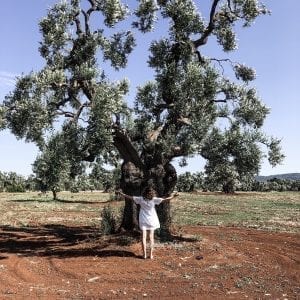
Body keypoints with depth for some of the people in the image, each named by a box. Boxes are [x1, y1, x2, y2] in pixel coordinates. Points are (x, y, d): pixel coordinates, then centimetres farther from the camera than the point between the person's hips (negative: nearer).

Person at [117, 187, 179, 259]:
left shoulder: (141, 199, -10)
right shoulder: (153, 199, -14)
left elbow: (130, 197, -5)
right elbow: (165, 199, -12)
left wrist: (121, 193, 5)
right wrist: (172, 196, -1)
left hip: (143, 221, 1)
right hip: (152, 221, 0)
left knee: (144, 237, 4)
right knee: (151, 238, 7)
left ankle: (145, 254, 5)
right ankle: (151, 254, 7)